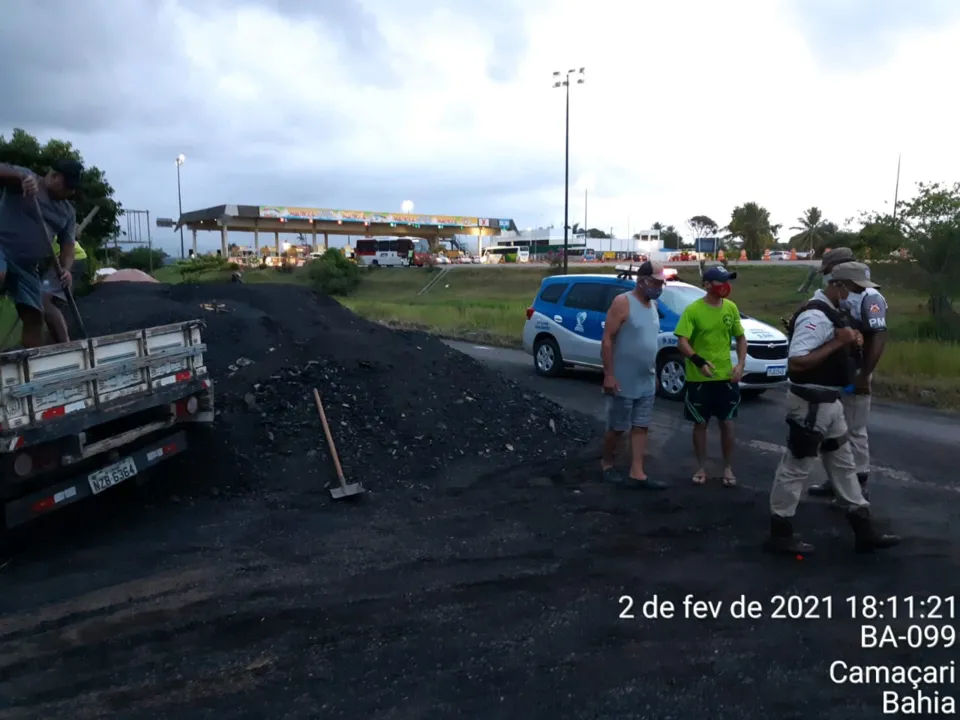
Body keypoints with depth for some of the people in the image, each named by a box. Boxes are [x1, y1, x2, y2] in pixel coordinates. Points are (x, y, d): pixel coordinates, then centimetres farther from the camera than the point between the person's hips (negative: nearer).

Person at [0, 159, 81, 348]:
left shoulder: (68, 211, 15)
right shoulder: (25, 179, 1)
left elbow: (67, 243, 9)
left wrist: (66, 269, -10)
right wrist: (22, 177, -30)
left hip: (27, 267, 6)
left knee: (34, 315, 1)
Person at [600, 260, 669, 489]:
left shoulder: (653, 305, 10)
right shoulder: (623, 302, -14)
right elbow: (607, 340, -17)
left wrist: (654, 373, 18)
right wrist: (609, 375, -21)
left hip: (647, 383, 7)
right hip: (623, 382, -7)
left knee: (640, 427, 7)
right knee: (617, 427, 5)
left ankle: (637, 473, 12)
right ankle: (607, 464, 24)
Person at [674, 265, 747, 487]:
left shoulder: (731, 308, 2)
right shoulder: (693, 309, -11)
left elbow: (741, 338, 12)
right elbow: (682, 342, -16)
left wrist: (741, 364, -2)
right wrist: (699, 362, -31)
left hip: (726, 377, 3)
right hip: (699, 378, -3)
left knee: (727, 423, 9)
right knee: (700, 423, 9)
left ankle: (728, 468, 24)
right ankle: (701, 468, 23)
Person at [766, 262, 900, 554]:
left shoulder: (831, 312, 11)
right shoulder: (814, 316, -21)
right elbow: (796, 363, -29)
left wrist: (848, 343, 3)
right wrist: (837, 342, -25)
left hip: (828, 402, 11)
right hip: (811, 404, -11)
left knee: (843, 464, 17)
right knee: (796, 468, 0)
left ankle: (864, 530, 29)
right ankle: (780, 533, 12)